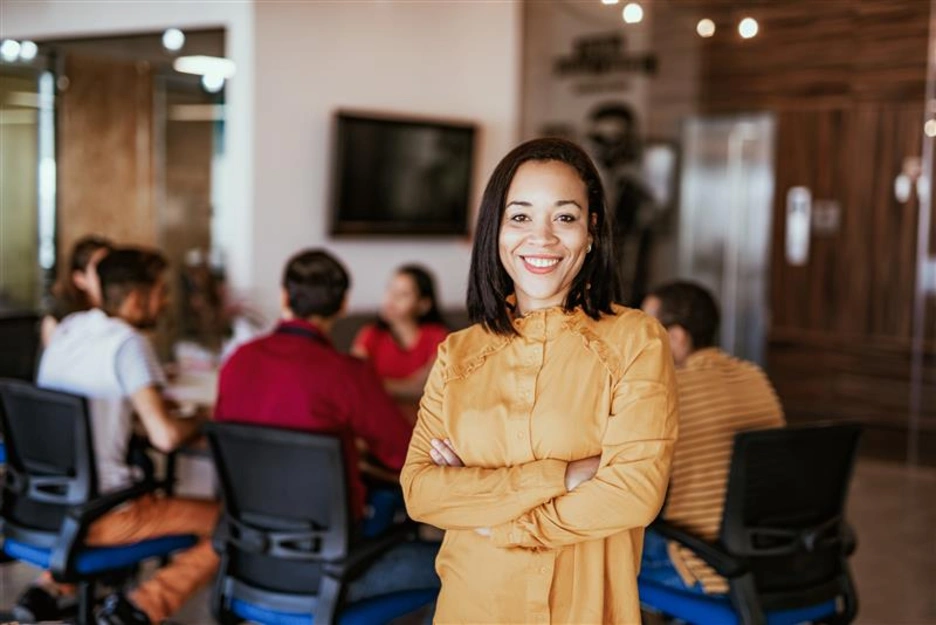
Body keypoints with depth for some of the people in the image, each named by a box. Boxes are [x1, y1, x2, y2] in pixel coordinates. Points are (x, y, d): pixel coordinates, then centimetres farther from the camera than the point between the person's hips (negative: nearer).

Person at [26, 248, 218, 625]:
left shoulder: (67, 329, 8)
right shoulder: (127, 342, -15)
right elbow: (165, 437, -20)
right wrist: (201, 423, 0)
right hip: (95, 515, -8)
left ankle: (51, 589, 22)